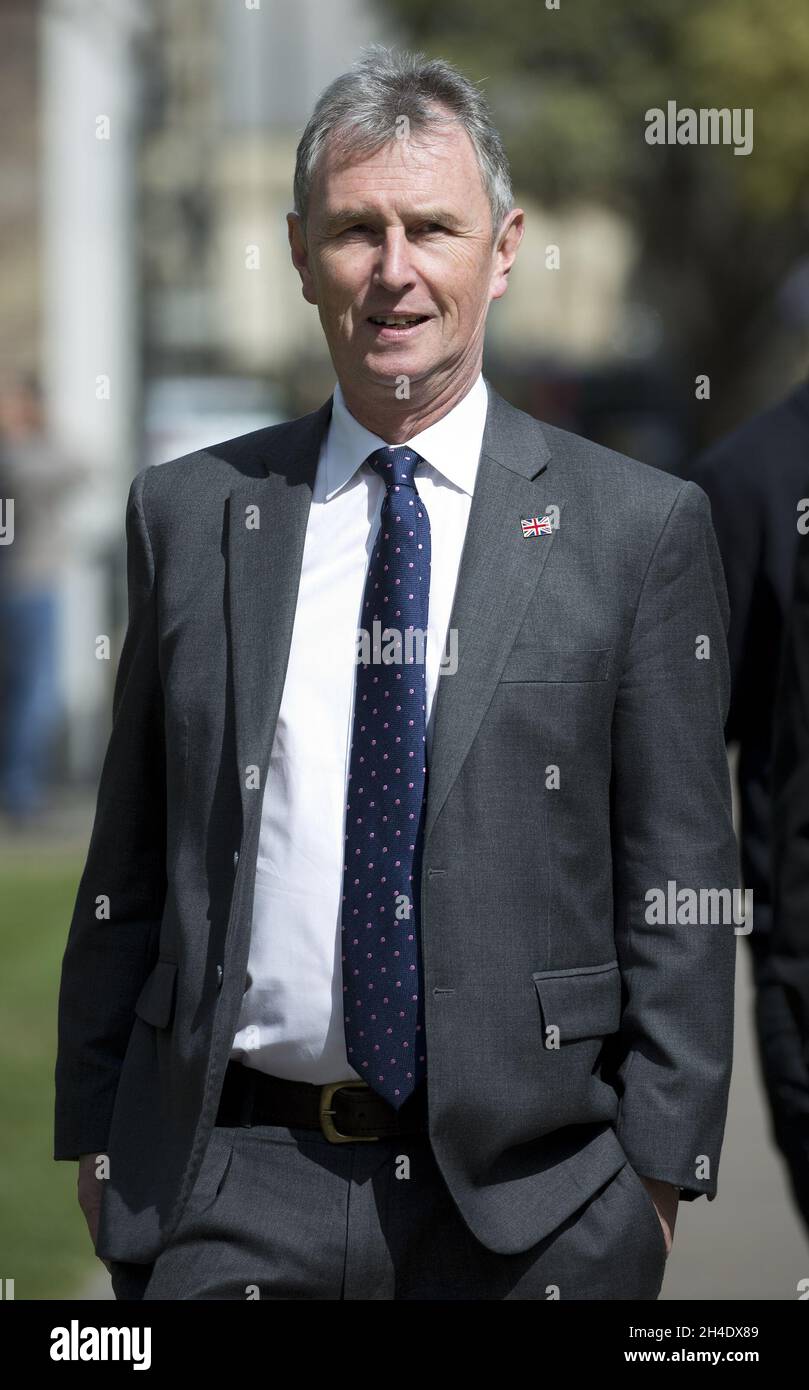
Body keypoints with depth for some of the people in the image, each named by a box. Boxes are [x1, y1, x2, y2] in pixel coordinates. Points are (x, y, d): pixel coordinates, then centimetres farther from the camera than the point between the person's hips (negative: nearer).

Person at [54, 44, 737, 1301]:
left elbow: (680, 891, 0)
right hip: (225, 1194, 1)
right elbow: (126, 864, 11)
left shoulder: (641, 528, 1)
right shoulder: (188, 515, 8)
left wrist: (657, 1173, -6)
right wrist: (95, 1137, 6)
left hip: (525, 1201, -1)